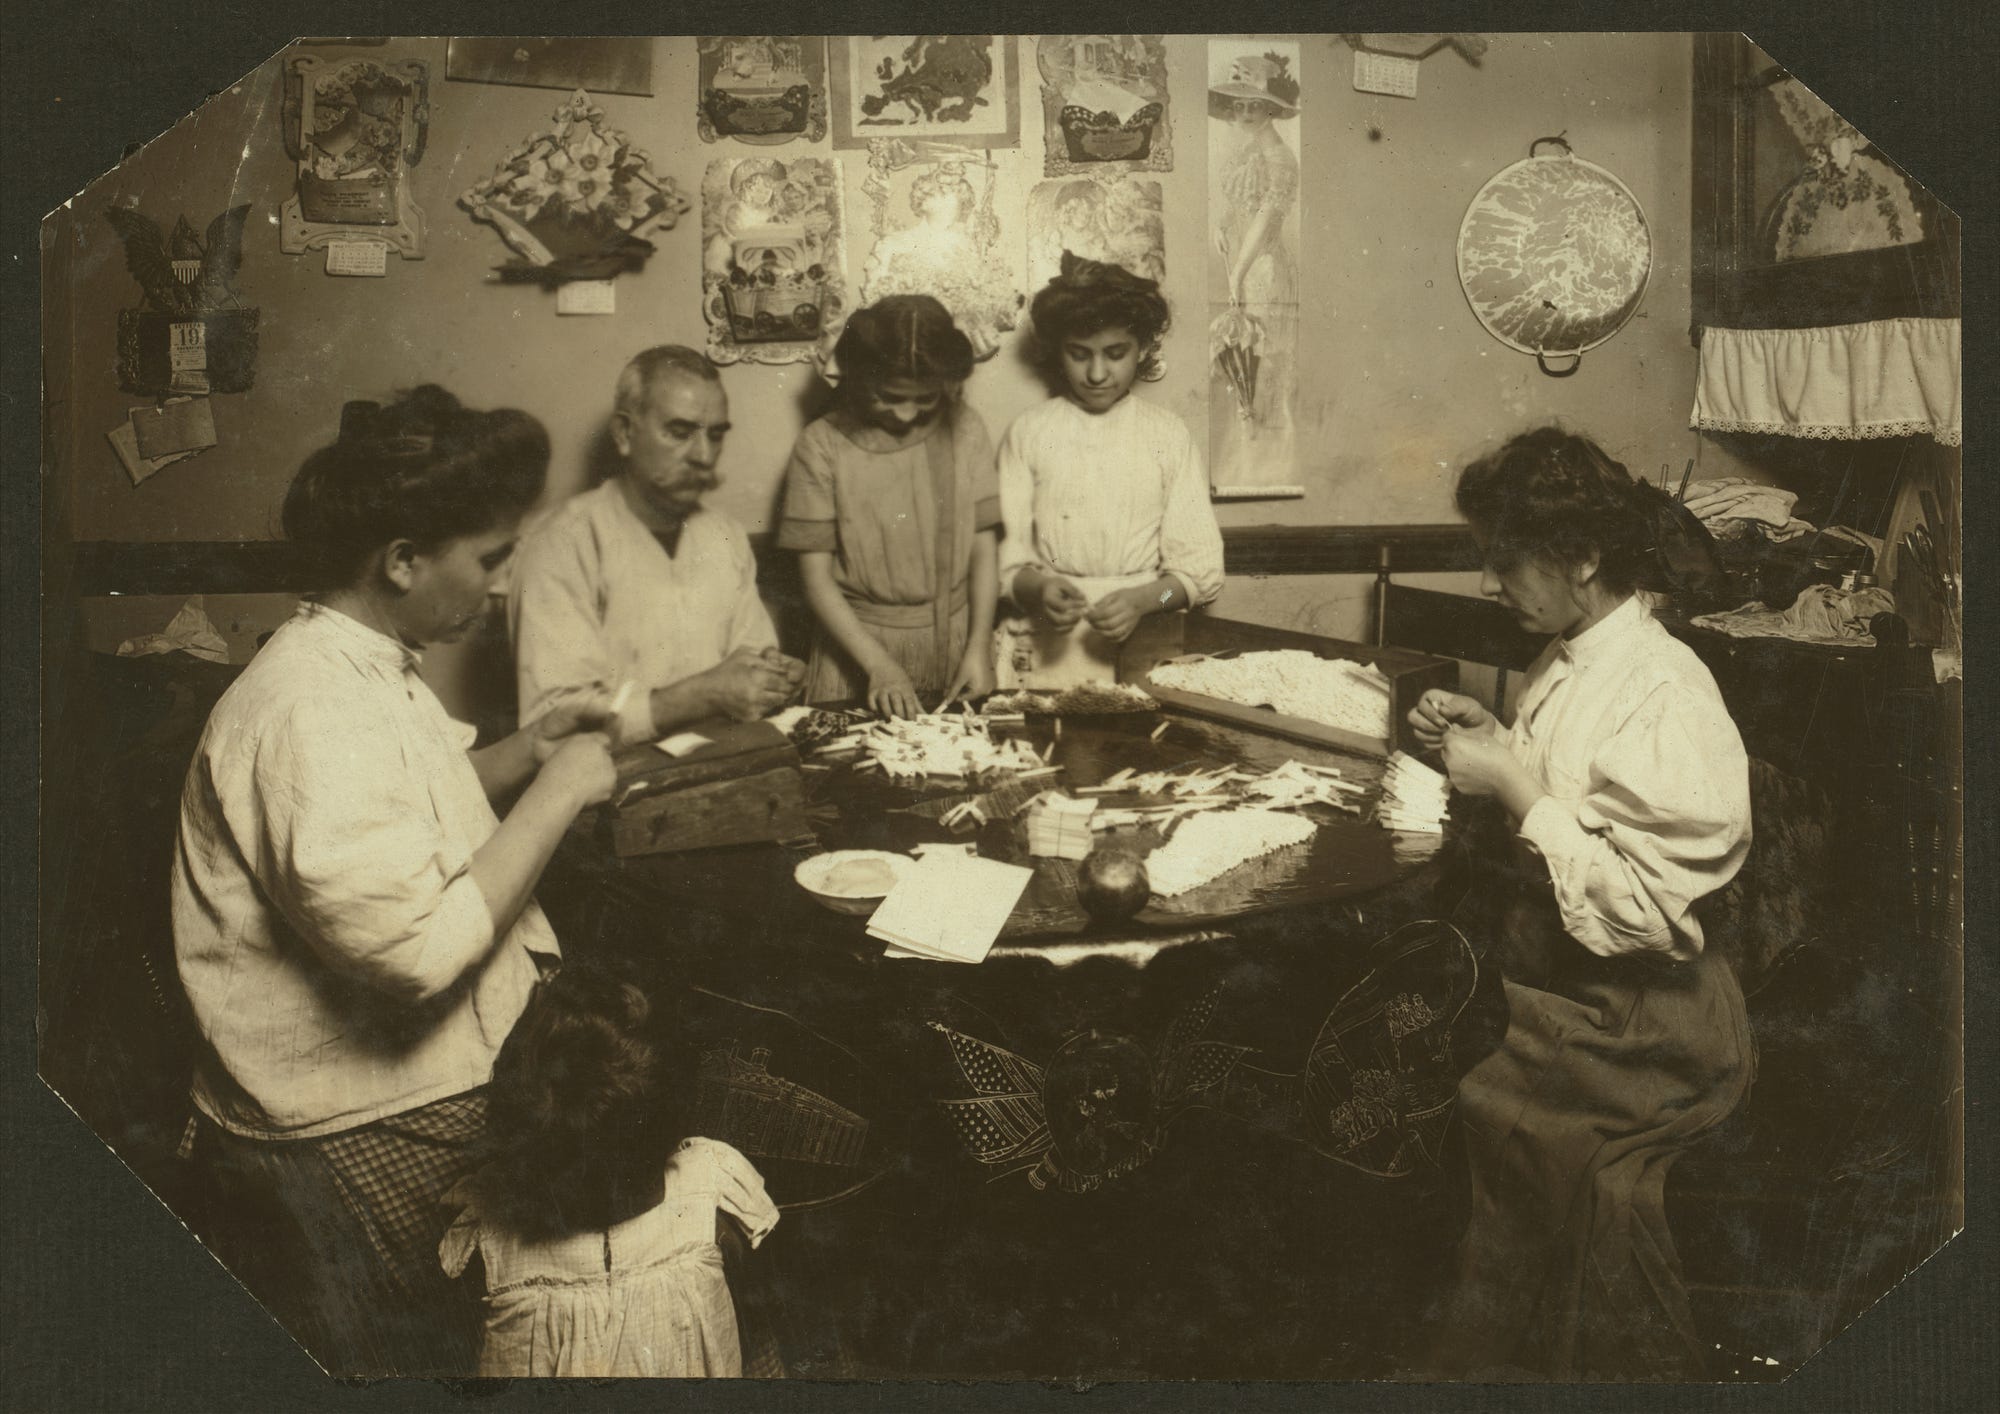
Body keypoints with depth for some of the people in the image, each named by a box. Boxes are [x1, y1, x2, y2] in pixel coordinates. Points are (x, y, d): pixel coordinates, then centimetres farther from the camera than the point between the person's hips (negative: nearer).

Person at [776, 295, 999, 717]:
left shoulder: (965, 431, 2)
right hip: (856, 640, -2)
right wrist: (879, 664, -16)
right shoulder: (822, 445, -5)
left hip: (953, 641, 2)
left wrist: (979, 647, -6)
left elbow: (984, 547, 4)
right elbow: (816, 575, -7)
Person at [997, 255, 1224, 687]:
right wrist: (1036, 588, -17)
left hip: (1143, 643, 0)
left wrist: (1142, 601, -14)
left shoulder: (1169, 436, 7)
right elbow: (1006, 556, 4)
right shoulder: (1028, 433, 8)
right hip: (1047, 647, 0)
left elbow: (1199, 567, 4)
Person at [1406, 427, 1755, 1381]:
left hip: (1629, 1023, -8)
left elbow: (1644, 911, -23)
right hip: (1546, 963, 8)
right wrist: (1490, 740, 5)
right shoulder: (1568, 660, 7)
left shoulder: (1666, 699, -18)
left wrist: (1515, 790, -19)